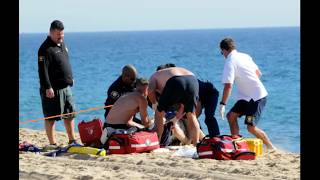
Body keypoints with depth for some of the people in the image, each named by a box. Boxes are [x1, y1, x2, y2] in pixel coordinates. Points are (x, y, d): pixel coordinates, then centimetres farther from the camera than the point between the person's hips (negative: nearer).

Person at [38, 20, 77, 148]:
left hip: (66, 87, 9)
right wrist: (47, 87, -25)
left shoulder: (62, 44, 13)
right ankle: (52, 143, 3)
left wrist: (70, 78, 24)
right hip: (53, 89, -9)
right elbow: (42, 70, -21)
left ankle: (72, 140, 22)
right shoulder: (46, 49, -15)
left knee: (70, 114, 13)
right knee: (51, 117, -1)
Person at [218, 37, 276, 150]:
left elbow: (228, 86, -23)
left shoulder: (230, 62, -16)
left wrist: (222, 104, -19)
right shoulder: (245, 56, 9)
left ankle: (271, 148, 1)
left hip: (256, 98, -9)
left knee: (251, 128, -10)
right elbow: (258, 73, 18)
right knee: (231, 115, 8)